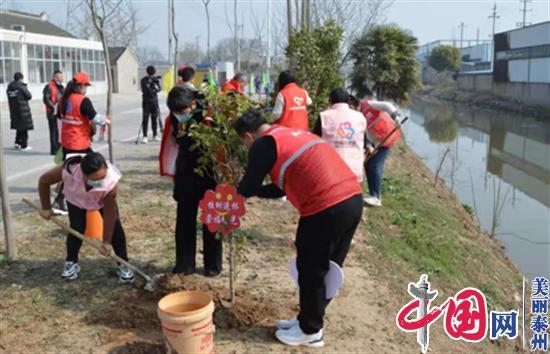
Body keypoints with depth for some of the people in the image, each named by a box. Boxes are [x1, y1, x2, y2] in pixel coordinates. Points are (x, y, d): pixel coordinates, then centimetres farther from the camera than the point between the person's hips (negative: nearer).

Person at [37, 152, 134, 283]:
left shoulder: (110, 182, -43)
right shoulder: (69, 170, -45)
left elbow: (109, 213, -31)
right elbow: (44, 181, -25)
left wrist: (106, 242, -24)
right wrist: (46, 208, -13)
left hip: (104, 198, 0)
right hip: (76, 198, 1)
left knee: (114, 225, -12)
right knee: (77, 228, -11)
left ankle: (123, 264, 1)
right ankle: (71, 263, 14)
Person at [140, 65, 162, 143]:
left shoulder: (156, 79, 6)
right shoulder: (144, 80, -3)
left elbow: (159, 89, -2)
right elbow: (143, 90, -13)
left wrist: (155, 85, -22)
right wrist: (149, 82, -22)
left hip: (154, 101, 3)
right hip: (146, 101, -3)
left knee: (155, 118, 7)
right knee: (145, 119, -6)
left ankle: (155, 135, 17)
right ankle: (144, 136, -5)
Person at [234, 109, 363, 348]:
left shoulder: (263, 144, -2)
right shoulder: (292, 134, 25)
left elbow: (248, 189, 4)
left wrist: (240, 189, 25)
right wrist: (257, 190, 34)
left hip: (326, 207, -9)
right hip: (352, 199, 9)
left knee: (311, 271, 10)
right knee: (325, 268, 20)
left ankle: (311, 332, 27)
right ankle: (308, 320, 37)